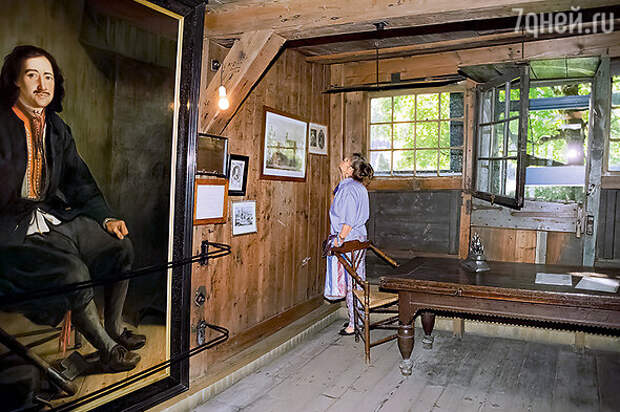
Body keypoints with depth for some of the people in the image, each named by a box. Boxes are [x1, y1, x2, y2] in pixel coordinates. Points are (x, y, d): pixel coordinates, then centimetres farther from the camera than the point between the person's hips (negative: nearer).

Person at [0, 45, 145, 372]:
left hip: (56, 216, 7)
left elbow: (79, 181, 13)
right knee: (73, 271, -27)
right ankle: (108, 348, -6)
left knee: (122, 246, -3)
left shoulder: (58, 128, 11)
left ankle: (114, 327, 14)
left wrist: (106, 218, 3)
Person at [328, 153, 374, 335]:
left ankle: (355, 324, 9)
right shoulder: (358, 187, 11)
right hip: (359, 239, 10)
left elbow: (349, 222, -21)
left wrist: (338, 241, -16)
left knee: (353, 283, -1)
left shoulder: (349, 189, -19)